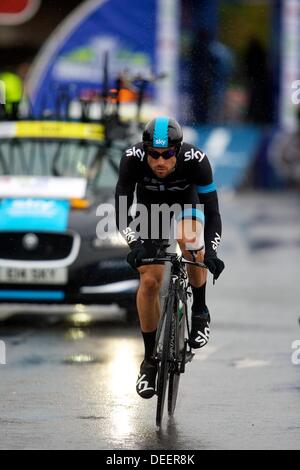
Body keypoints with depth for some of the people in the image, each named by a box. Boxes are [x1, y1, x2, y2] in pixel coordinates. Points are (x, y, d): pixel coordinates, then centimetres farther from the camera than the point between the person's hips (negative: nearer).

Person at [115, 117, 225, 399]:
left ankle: (200, 311, -11)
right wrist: (135, 243, -48)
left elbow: (212, 212, -32)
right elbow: (121, 211, -31)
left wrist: (210, 250, -46)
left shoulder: (195, 160, -35)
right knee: (149, 282, -10)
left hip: (187, 203, -1)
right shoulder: (132, 158, -33)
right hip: (150, 207, 2)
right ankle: (150, 359, 6)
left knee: (188, 239, -35)